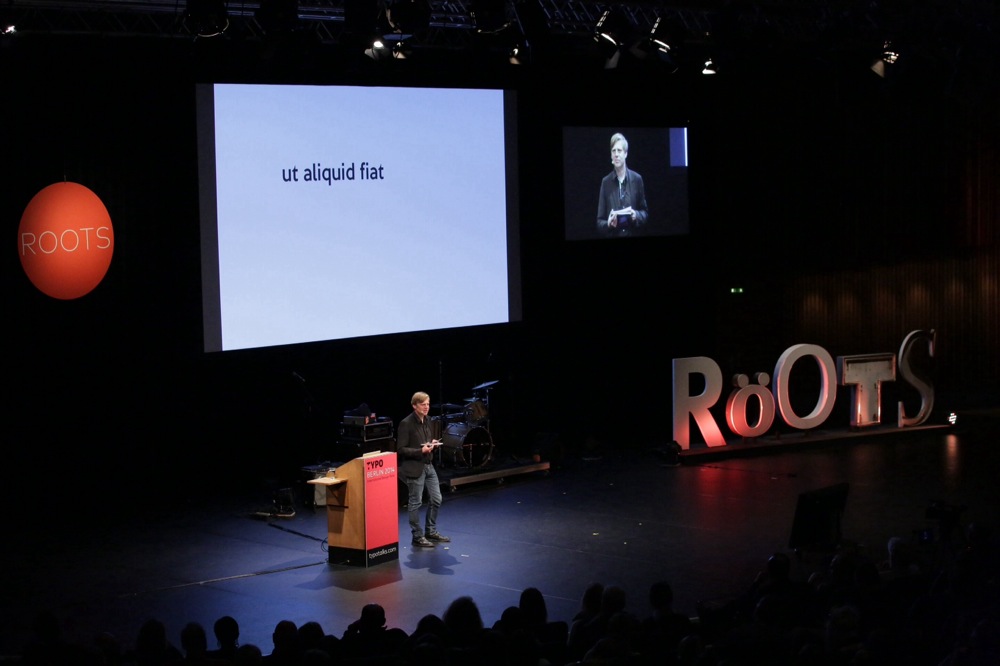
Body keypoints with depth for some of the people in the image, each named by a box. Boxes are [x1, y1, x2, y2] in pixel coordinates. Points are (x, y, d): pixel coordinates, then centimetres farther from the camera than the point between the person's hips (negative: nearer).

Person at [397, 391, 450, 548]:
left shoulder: (427, 420, 8)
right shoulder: (406, 423, -15)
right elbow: (401, 449, -14)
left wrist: (432, 443, -1)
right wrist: (421, 451, -23)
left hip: (429, 466, 8)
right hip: (414, 468, -8)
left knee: (436, 500, 11)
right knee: (415, 503, 1)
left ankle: (431, 532, 26)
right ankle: (417, 537, 12)